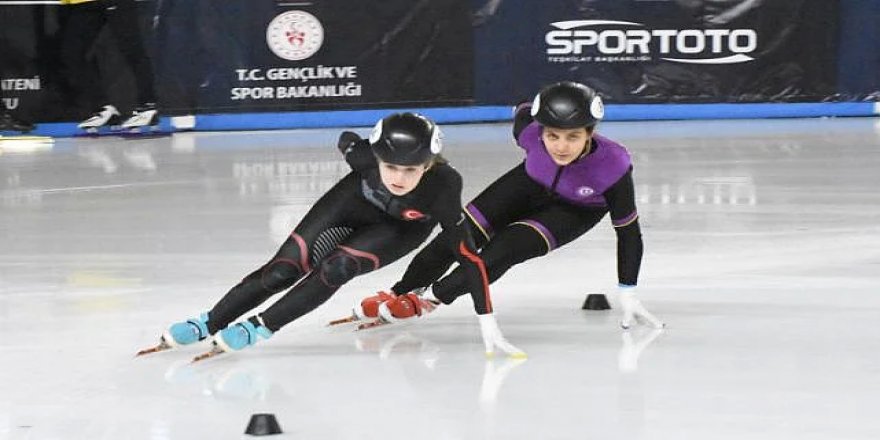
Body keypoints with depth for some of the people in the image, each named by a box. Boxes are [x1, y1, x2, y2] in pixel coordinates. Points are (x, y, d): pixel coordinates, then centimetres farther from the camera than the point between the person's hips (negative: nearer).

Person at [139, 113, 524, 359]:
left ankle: (258, 328, -13)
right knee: (285, 267, -7)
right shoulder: (367, 156, -38)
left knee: (337, 268, -24)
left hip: (402, 227, -2)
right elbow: (346, 139, -11)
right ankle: (207, 325, 1)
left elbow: (466, 254, -37)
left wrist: (487, 323, -36)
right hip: (356, 203, 2)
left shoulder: (442, 188, -42)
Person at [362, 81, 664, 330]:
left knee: (506, 250, -22)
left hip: (577, 211, -3)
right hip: (531, 184, 3)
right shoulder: (529, 128, -35)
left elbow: (628, 231, -28)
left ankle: (434, 296, -2)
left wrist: (628, 295, -25)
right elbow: (523, 111, -7)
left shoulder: (613, 166, -41)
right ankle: (400, 293, 14)